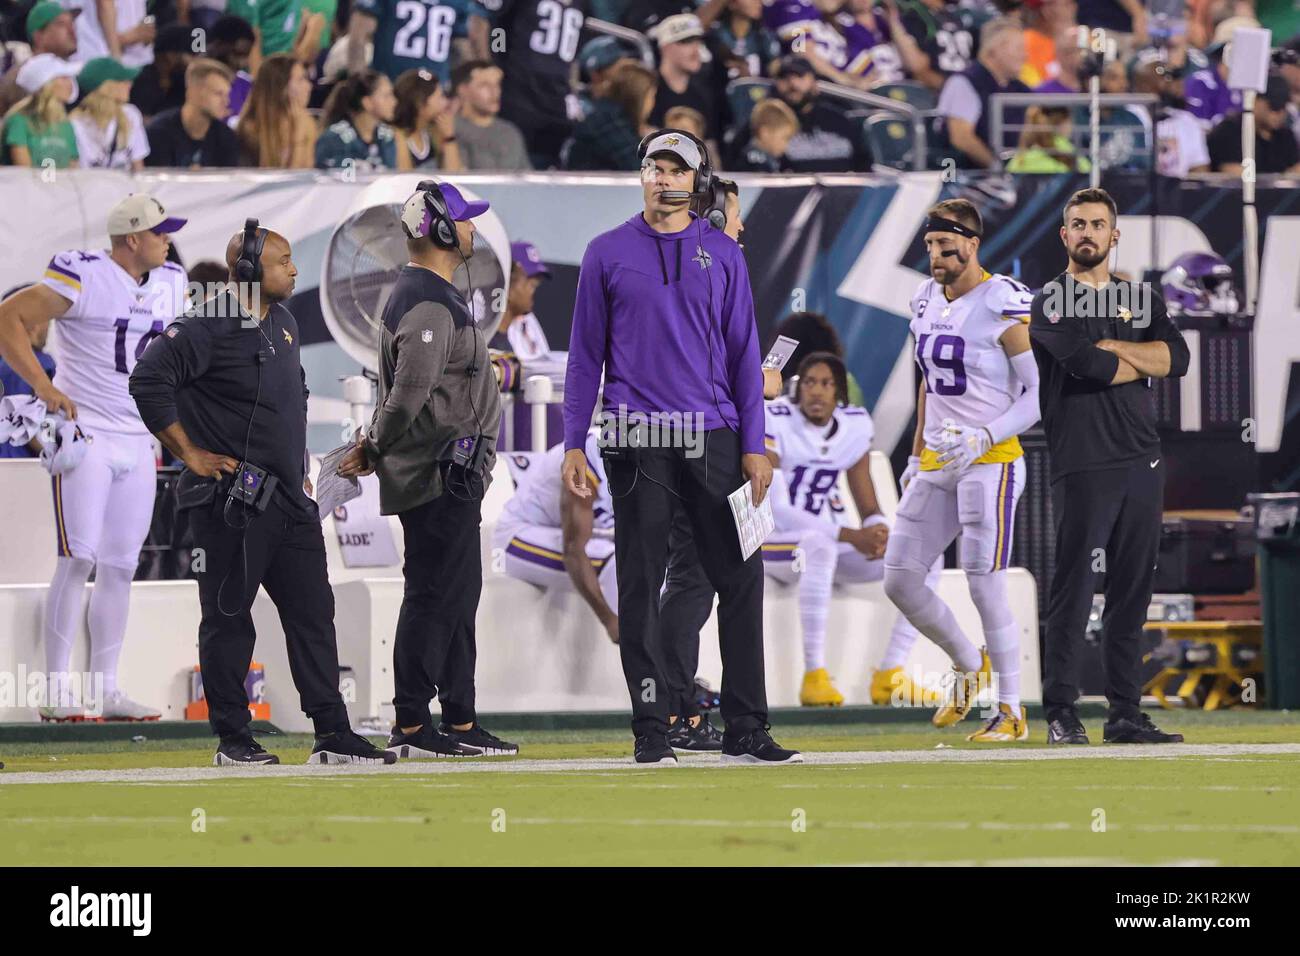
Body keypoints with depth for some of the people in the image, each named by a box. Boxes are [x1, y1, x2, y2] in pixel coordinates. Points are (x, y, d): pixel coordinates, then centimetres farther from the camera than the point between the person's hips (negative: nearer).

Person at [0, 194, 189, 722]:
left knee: (120, 567, 7)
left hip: (138, 441, 7)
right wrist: (43, 387, -19)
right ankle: (56, 691, -9)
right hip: (85, 434, -7)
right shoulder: (83, 277, -13)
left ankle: (107, 689, 12)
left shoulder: (171, 284, 9)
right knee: (78, 559, -12)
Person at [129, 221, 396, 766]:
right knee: (228, 619, 1)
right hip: (230, 503, -8)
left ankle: (332, 735, 7)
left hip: (289, 498, 8)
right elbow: (148, 382, -19)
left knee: (313, 612, 5)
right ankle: (232, 739, 7)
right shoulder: (206, 328, -13)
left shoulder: (284, 324, 14)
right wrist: (189, 453, -14)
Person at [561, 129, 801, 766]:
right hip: (637, 443, -1)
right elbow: (586, 352, 8)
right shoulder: (608, 253, 7)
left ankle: (745, 731, 1)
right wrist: (573, 444, 2)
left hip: (713, 439, 1)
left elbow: (743, 353, 10)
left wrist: (753, 445, 3)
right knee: (640, 587, -1)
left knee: (741, 578, -3)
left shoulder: (723, 255, 10)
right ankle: (651, 732, 4)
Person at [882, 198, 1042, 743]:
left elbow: (1039, 392, -11)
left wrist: (983, 439, -21)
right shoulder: (927, 302, 11)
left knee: (985, 586, -9)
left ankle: (1011, 712, 3)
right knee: (900, 580, 4)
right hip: (937, 465, 8)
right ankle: (969, 665, 28)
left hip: (991, 462, -8)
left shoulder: (1002, 304, -12)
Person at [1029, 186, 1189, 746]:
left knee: (1132, 596, 7)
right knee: (1074, 591, -8)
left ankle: (1125, 716, 10)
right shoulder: (1049, 302, 1)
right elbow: (1084, 363, -16)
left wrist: (1109, 347, -7)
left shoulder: (1141, 300, 18)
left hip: (1142, 463, 6)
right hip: (1083, 465, -6)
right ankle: (1061, 714, -4)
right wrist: (1145, 361, -2)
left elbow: (1178, 357, 1)